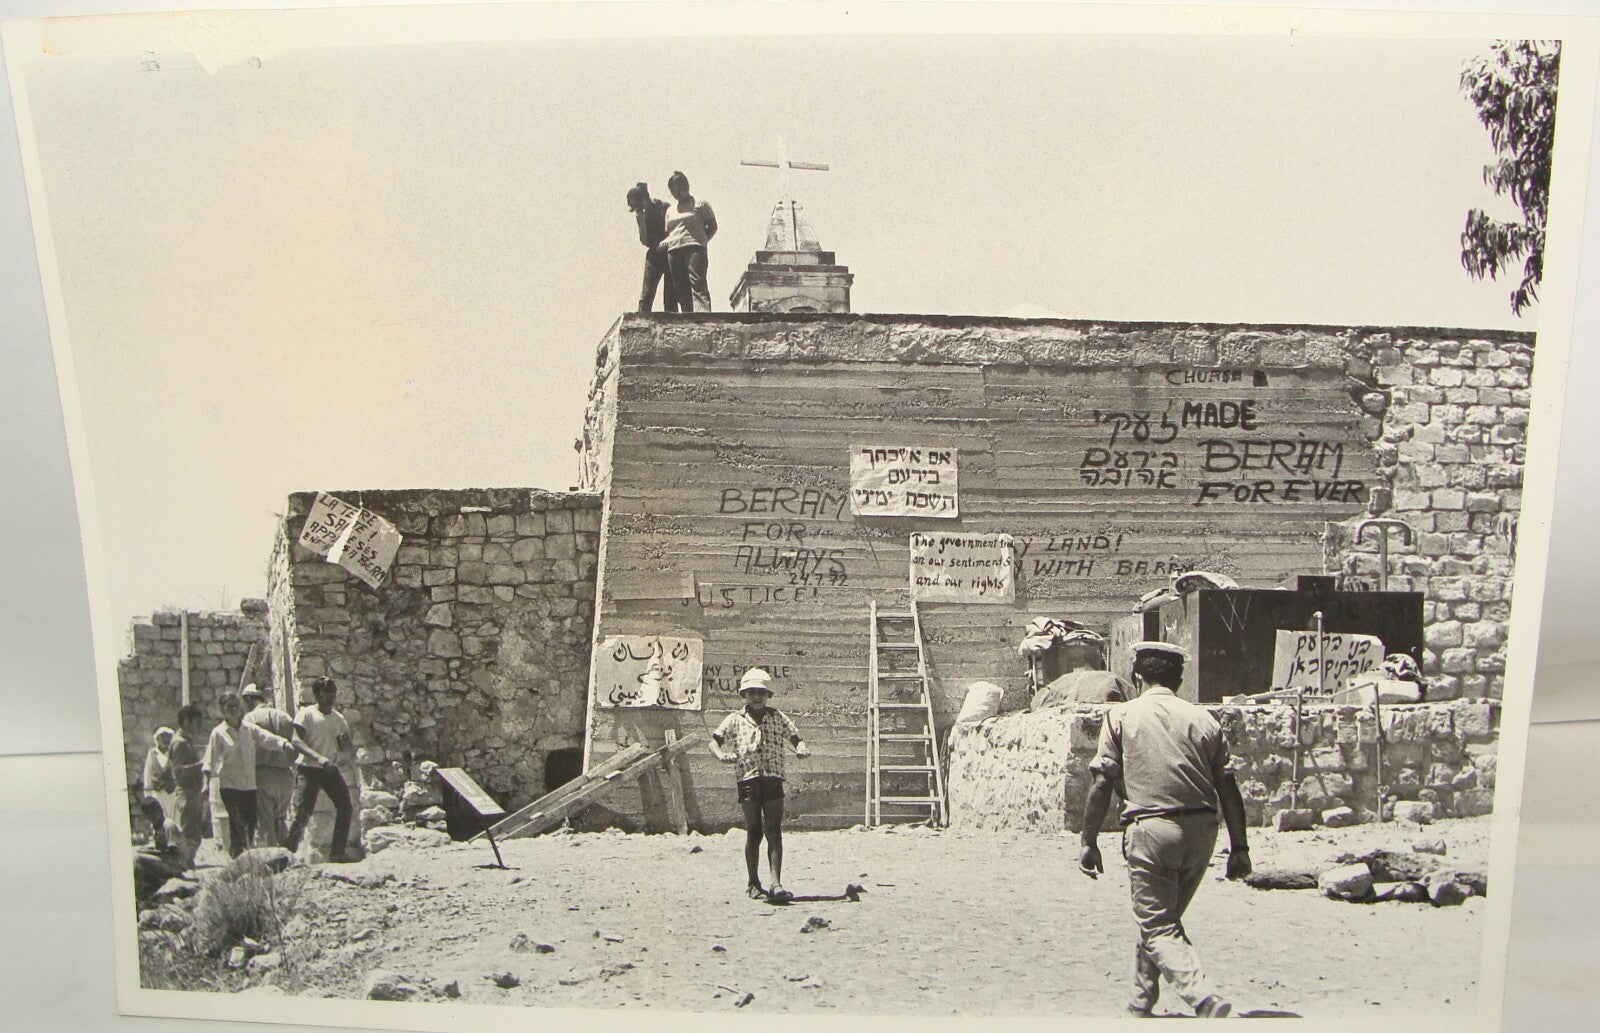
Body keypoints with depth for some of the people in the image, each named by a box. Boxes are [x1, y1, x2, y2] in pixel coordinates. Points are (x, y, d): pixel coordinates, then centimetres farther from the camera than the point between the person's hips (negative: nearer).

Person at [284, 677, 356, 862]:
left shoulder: (338, 718, 13)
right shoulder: (306, 714, -5)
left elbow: (345, 750, 19)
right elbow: (297, 741, -17)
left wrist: (344, 742, -6)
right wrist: (318, 758, -30)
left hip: (331, 770, 6)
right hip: (308, 770, -6)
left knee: (345, 807, -2)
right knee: (303, 813, -11)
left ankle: (337, 852, 6)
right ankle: (288, 852, 2)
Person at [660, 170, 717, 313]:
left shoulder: (700, 205, 8)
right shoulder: (670, 210, 25)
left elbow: (713, 227, 8)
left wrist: (702, 241, -4)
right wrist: (664, 242, 4)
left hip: (694, 248, -5)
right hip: (673, 250, 6)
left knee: (697, 284, -19)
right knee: (681, 288, -2)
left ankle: (703, 313, -31)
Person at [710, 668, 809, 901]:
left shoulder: (777, 717, 13)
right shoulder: (736, 719, 10)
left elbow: (795, 737, 15)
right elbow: (715, 740, 4)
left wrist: (801, 748, -8)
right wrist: (721, 755, -17)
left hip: (773, 779, 1)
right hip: (748, 779, -1)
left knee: (774, 831, -7)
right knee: (754, 831, 2)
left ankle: (776, 882, -10)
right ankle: (753, 883, 12)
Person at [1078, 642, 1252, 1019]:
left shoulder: (1121, 716, 1)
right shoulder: (1204, 719, 10)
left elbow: (1101, 784, -4)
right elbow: (1228, 789, 6)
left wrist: (1088, 842, 1)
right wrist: (1239, 848, 10)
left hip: (1150, 829, -5)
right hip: (1201, 831, 5)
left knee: (1157, 928, 1)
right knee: (1165, 919, 21)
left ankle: (1207, 1000, -19)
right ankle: (1141, 1005, 32)